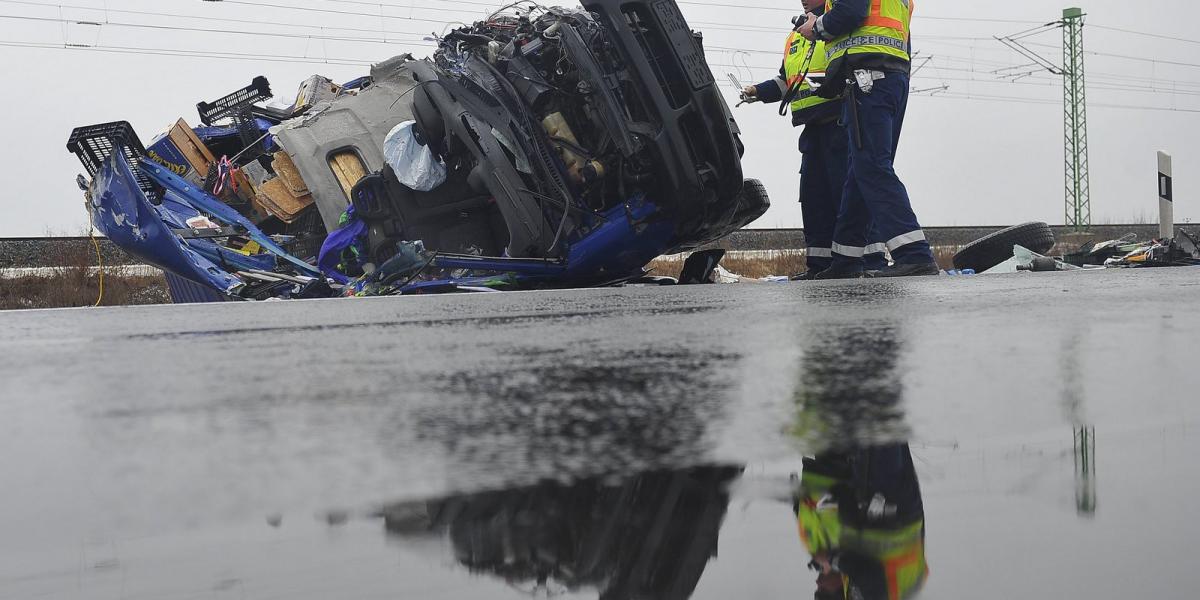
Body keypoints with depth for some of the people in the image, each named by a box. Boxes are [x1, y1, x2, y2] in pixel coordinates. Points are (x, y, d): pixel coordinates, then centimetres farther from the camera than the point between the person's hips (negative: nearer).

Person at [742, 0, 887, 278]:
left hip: (841, 122, -8)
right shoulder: (795, 36, 24)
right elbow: (785, 82, 32)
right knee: (814, 196, 6)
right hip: (813, 128, 8)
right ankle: (820, 263, 10)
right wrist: (758, 92, 18)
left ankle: (873, 258, -11)